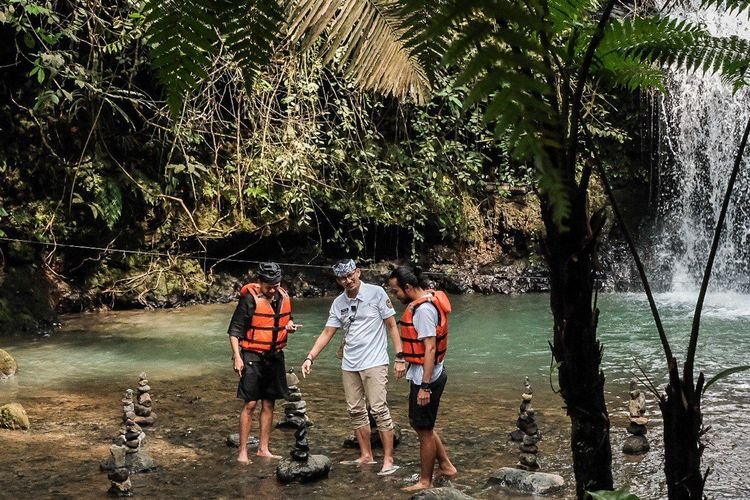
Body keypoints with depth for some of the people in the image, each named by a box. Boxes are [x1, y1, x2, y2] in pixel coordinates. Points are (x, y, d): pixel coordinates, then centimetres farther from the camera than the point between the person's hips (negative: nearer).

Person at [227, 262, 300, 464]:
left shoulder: (283, 297, 4)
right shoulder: (250, 299, -13)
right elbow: (234, 329, -11)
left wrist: (290, 325, -2)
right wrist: (237, 356, -17)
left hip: (275, 356, 6)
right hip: (253, 357, -6)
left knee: (269, 404, 11)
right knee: (250, 404, -6)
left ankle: (263, 448, 21)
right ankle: (242, 452, 2)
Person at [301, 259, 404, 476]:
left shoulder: (376, 293, -6)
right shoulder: (338, 303, 7)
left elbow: (391, 326, -5)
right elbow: (327, 333, 9)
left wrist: (399, 357, -9)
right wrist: (310, 357, -2)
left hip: (374, 362, -6)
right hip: (349, 365, 6)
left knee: (379, 410, -10)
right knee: (356, 411, 10)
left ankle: (388, 460, -4)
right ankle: (366, 456, 22)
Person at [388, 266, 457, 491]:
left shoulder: (423, 309, -23)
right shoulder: (426, 301, 8)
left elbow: (430, 348, -25)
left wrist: (425, 387, -25)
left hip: (425, 377, -10)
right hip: (422, 375, 10)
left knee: (424, 430, 4)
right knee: (421, 424, 21)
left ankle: (425, 482, 19)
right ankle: (446, 466, 31)